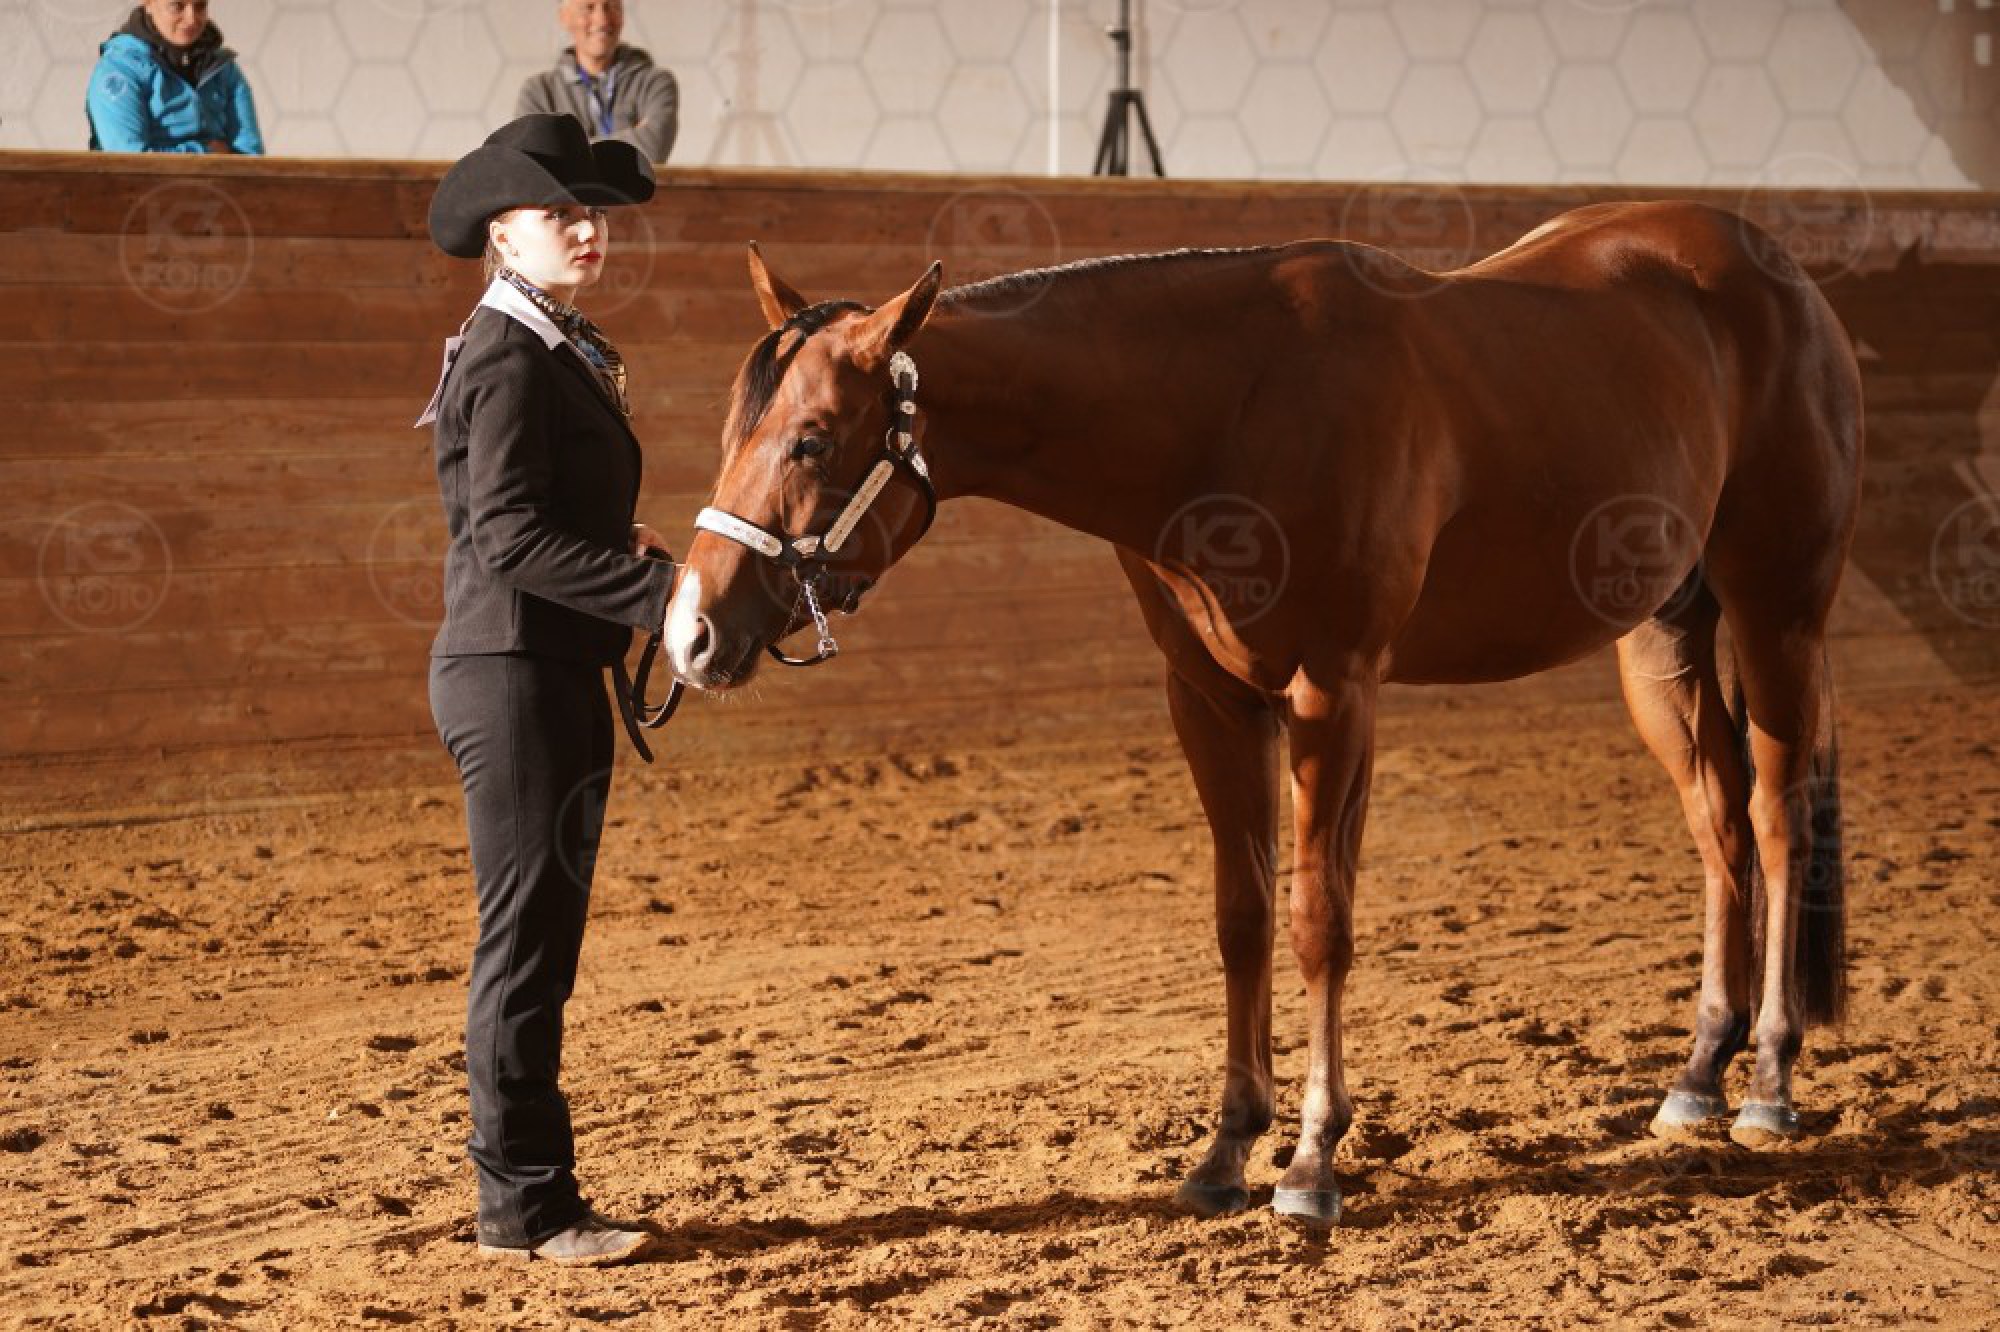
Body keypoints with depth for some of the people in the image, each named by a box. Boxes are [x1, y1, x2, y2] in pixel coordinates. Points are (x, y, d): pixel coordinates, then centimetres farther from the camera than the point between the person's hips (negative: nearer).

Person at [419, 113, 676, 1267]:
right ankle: (525, 1207, 1)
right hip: (513, 672, -10)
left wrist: (630, 560, 2)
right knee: (528, 940, -5)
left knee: (541, 943, 13)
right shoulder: (509, 359, -14)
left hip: (558, 673, 10)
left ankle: (531, 1198, 20)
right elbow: (510, 534, -23)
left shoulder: (566, 352, 15)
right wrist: (660, 588, -26)